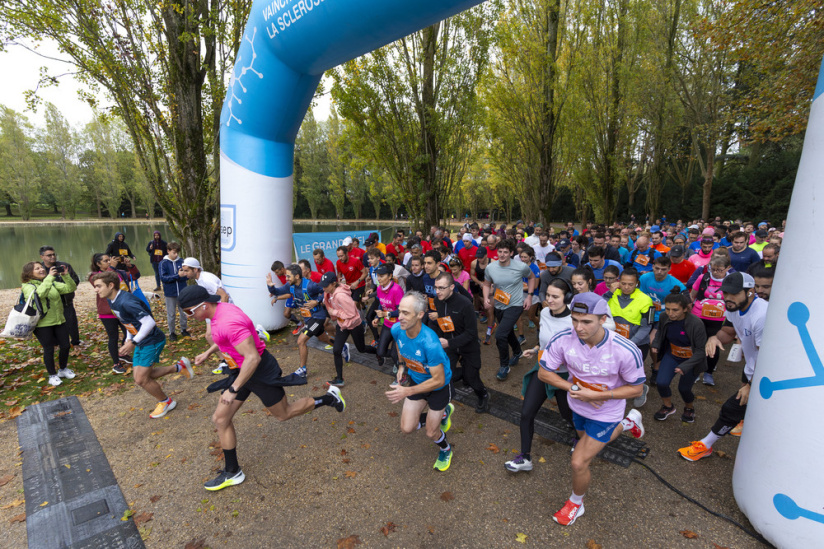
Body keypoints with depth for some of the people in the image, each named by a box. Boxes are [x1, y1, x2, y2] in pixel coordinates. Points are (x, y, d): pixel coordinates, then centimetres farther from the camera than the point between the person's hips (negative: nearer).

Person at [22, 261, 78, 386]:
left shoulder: (52, 283, 7)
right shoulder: (27, 286, -7)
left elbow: (70, 288, -1)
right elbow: (39, 294, -29)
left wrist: (65, 276, -15)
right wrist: (49, 277, -30)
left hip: (59, 320, 4)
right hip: (42, 324, -4)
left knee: (65, 346, 7)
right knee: (49, 349, 4)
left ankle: (63, 369, 30)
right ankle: (52, 375, 22)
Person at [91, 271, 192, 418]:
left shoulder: (126, 302, -25)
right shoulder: (112, 302, 5)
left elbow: (149, 322, -28)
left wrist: (133, 342, -24)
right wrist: (128, 339, 12)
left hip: (152, 341, -10)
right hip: (140, 343, 10)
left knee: (141, 379, -6)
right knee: (142, 378, 10)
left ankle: (166, 402, 17)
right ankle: (179, 366, 25)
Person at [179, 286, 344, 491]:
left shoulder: (229, 322, -32)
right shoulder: (220, 309, 0)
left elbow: (252, 358, -34)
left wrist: (233, 389, -28)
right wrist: (207, 353, 21)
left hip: (261, 372, -10)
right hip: (241, 370, 10)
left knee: (284, 413, 10)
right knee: (220, 419, 10)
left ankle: (329, 398, 27)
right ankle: (232, 472, 25)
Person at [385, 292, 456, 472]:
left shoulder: (430, 343, -40)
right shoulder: (397, 329, -22)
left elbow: (438, 380, -31)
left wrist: (407, 391, -34)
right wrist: (402, 365, 1)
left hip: (439, 386, -5)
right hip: (416, 381, 5)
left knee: (431, 433, 8)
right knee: (407, 428, 5)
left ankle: (445, 450, 45)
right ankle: (444, 413, 31)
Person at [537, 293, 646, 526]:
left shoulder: (626, 351, -34)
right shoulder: (562, 340, -28)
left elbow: (636, 389, -17)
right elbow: (544, 373, -15)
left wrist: (595, 395, -27)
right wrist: (574, 388, -27)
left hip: (605, 413, -4)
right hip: (578, 407, 4)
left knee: (579, 462, -4)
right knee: (592, 442, 32)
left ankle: (576, 503, 30)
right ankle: (629, 422, 60)